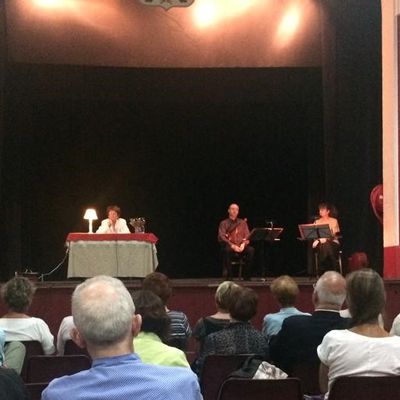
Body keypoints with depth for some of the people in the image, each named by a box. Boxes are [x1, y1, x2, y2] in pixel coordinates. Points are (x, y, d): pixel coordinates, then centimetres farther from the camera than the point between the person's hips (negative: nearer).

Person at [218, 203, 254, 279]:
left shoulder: (243, 222, 18)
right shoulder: (224, 223, 8)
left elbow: (247, 236, 9)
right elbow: (221, 237, -5)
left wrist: (244, 244, -14)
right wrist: (232, 245, -20)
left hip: (241, 248, 2)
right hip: (230, 247, -2)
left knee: (251, 250, -29)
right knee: (227, 250, -38)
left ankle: (247, 275, -21)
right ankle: (227, 275, -29)